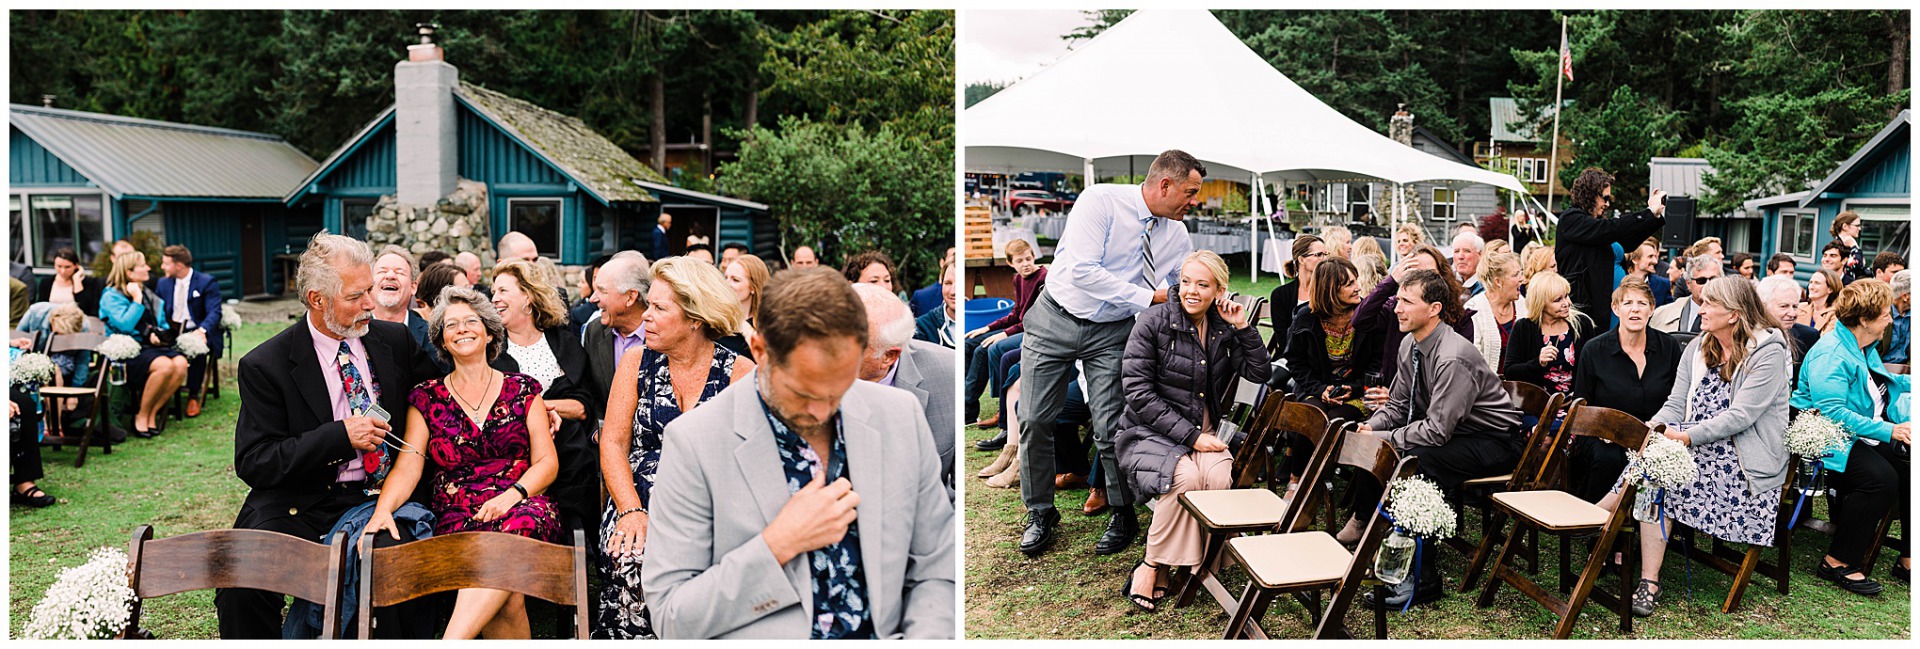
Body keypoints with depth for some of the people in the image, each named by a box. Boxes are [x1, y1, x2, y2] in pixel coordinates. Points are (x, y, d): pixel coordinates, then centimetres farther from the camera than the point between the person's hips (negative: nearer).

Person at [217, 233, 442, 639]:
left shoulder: (395, 341, 7)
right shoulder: (265, 365, -3)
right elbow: (252, 463, -7)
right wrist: (341, 436, -16)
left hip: (379, 499, 2)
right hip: (300, 505, -1)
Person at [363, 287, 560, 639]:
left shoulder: (522, 389, 14)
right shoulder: (426, 397, 15)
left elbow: (547, 461, 7)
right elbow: (407, 466, 5)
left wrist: (512, 495, -13)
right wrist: (382, 509, -16)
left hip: (522, 506, 0)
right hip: (456, 516, 0)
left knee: (520, 526, -40)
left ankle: (451, 641, -42)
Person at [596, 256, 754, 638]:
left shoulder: (740, 373, 1)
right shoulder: (635, 364, 9)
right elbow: (613, 443, 5)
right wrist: (632, 511, -11)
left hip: (712, 510, -1)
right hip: (641, 502, 2)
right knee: (632, 559, -29)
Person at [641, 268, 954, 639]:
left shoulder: (902, 418, 3)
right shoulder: (693, 443, -7)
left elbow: (936, 571, 9)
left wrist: (925, 637, -9)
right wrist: (778, 545, -15)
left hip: (882, 635, 2)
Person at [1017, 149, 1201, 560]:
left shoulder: (1177, 237, -2)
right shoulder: (1101, 201, -19)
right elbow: (1082, 271, -27)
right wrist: (1148, 297, -26)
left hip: (1112, 332, 3)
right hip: (1057, 319, -2)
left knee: (1111, 426, -6)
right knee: (1035, 420, 2)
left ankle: (1123, 515, 14)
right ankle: (1040, 512, 19)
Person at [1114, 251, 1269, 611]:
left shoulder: (1223, 329, 7)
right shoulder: (1153, 321, -7)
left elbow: (1259, 374, 6)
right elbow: (1138, 393, -13)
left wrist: (1243, 328, -5)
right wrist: (1190, 435, -18)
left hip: (1204, 430, 4)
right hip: (1152, 431, -4)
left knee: (1220, 477, -29)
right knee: (1186, 476, -33)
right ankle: (1153, 564, -16)